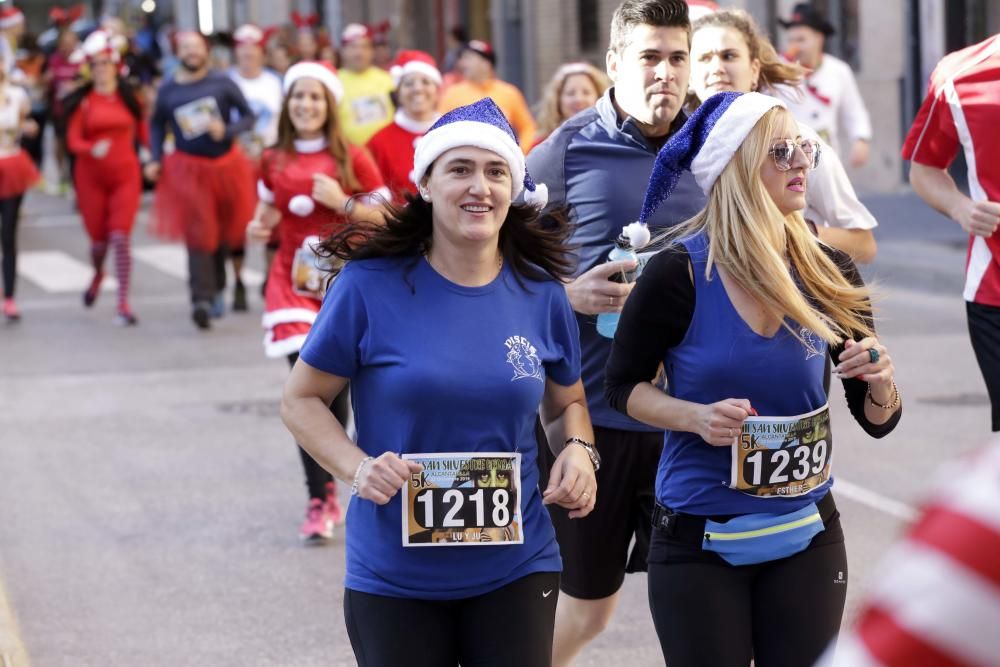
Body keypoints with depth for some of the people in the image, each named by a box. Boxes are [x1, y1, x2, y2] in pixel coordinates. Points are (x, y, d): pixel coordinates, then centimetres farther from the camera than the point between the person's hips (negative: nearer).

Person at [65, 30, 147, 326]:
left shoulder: (128, 96, 2)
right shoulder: (83, 100, -3)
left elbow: (142, 130, 12)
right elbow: (73, 140, -8)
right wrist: (92, 149, -26)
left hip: (125, 174, 0)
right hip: (91, 176, 0)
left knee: (120, 238, -11)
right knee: (99, 240, 8)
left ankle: (123, 305, -7)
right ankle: (98, 274, 44)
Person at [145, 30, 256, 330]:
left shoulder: (222, 83, -3)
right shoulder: (168, 90, 2)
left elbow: (248, 116, 0)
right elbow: (157, 124, 16)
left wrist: (226, 130, -18)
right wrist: (156, 159, 5)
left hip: (225, 164, 1)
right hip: (188, 169, -1)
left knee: (225, 232, 11)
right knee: (198, 234, -12)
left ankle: (216, 288, 31)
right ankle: (201, 299, -19)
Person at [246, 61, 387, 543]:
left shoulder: (351, 158, -2)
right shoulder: (274, 162, 5)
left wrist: (343, 203, -15)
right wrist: (258, 229, 0)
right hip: (294, 284, 1)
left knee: (336, 389, 5)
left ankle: (327, 489, 27)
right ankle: (320, 502, -8)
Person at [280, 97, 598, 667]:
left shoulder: (542, 294, 0)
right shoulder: (371, 285, -10)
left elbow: (566, 404, 16)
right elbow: (302, 400, -2)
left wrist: (578, 450, -6)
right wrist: (356, 467, -19)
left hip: (516, 569, 2)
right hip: (394, 577, -2)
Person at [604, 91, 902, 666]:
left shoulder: (830, 273, -5)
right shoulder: (678, 274, -15)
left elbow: (878, 421, 3)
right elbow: (624, 386, -2)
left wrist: (880, 383, -19)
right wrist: (696, 417, -19)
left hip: (809, 535, 3)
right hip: (699, 542, -3)